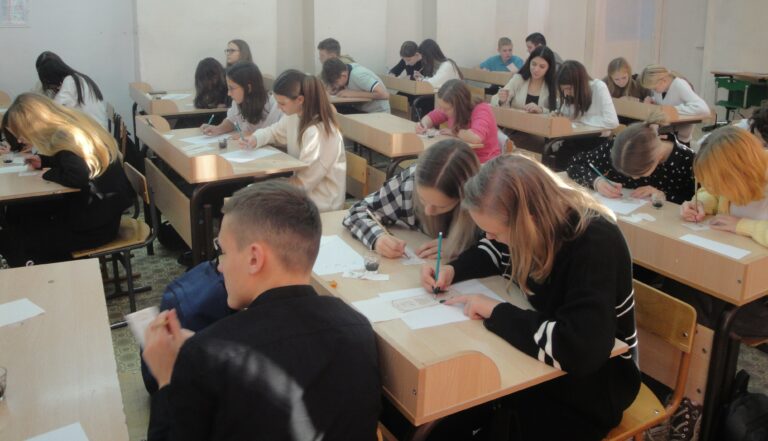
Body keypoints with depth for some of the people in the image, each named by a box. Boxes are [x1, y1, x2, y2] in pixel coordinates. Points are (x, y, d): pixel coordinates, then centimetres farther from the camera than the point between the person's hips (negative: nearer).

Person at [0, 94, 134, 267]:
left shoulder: (64, 139, -22)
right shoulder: (70, 124, 4)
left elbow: (78, 176, -38)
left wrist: (49, 174, -18)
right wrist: (43, 161, 9)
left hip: (95, 226, -9)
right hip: (100, 211, 9)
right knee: (16, 213, 18)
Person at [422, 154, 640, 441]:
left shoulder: (594, 244, -31)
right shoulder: (525, 220, -10)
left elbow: (579, 351, -42)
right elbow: (494, 252, 12)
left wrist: (494, 311, -31)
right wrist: (452, 270, -8)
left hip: (595, 379, -6)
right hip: (544, 354, 6)